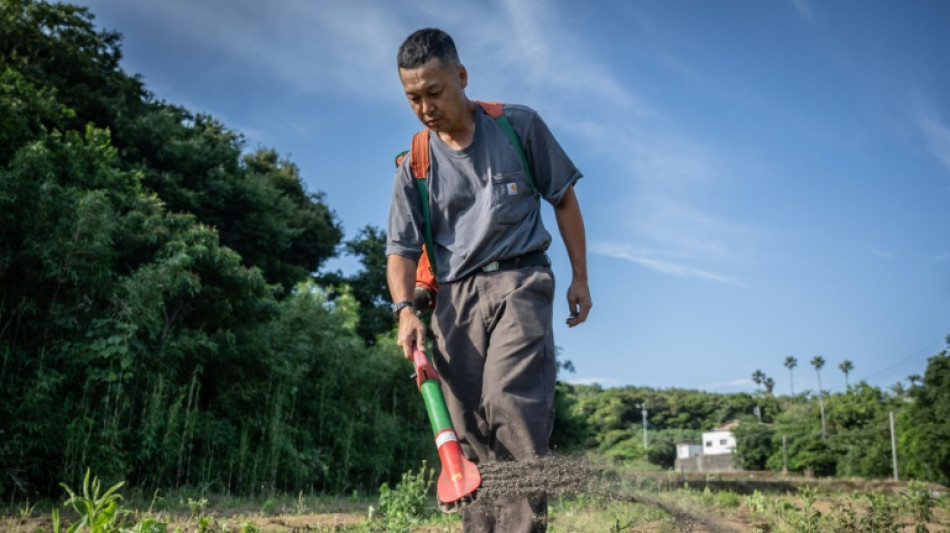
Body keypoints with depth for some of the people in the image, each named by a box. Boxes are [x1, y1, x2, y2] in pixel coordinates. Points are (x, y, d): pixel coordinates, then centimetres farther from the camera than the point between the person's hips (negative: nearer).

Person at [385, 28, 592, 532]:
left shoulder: (519, 125, 4)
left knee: (511, 404, -22)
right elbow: (401, 248, 4)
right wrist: (405, 309, -15)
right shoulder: (413, 167, 7)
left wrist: (580, 277, 9)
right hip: (455, 296, 3)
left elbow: (563, 197, 11)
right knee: (467, 431, 0)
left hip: (518, 281, -3)